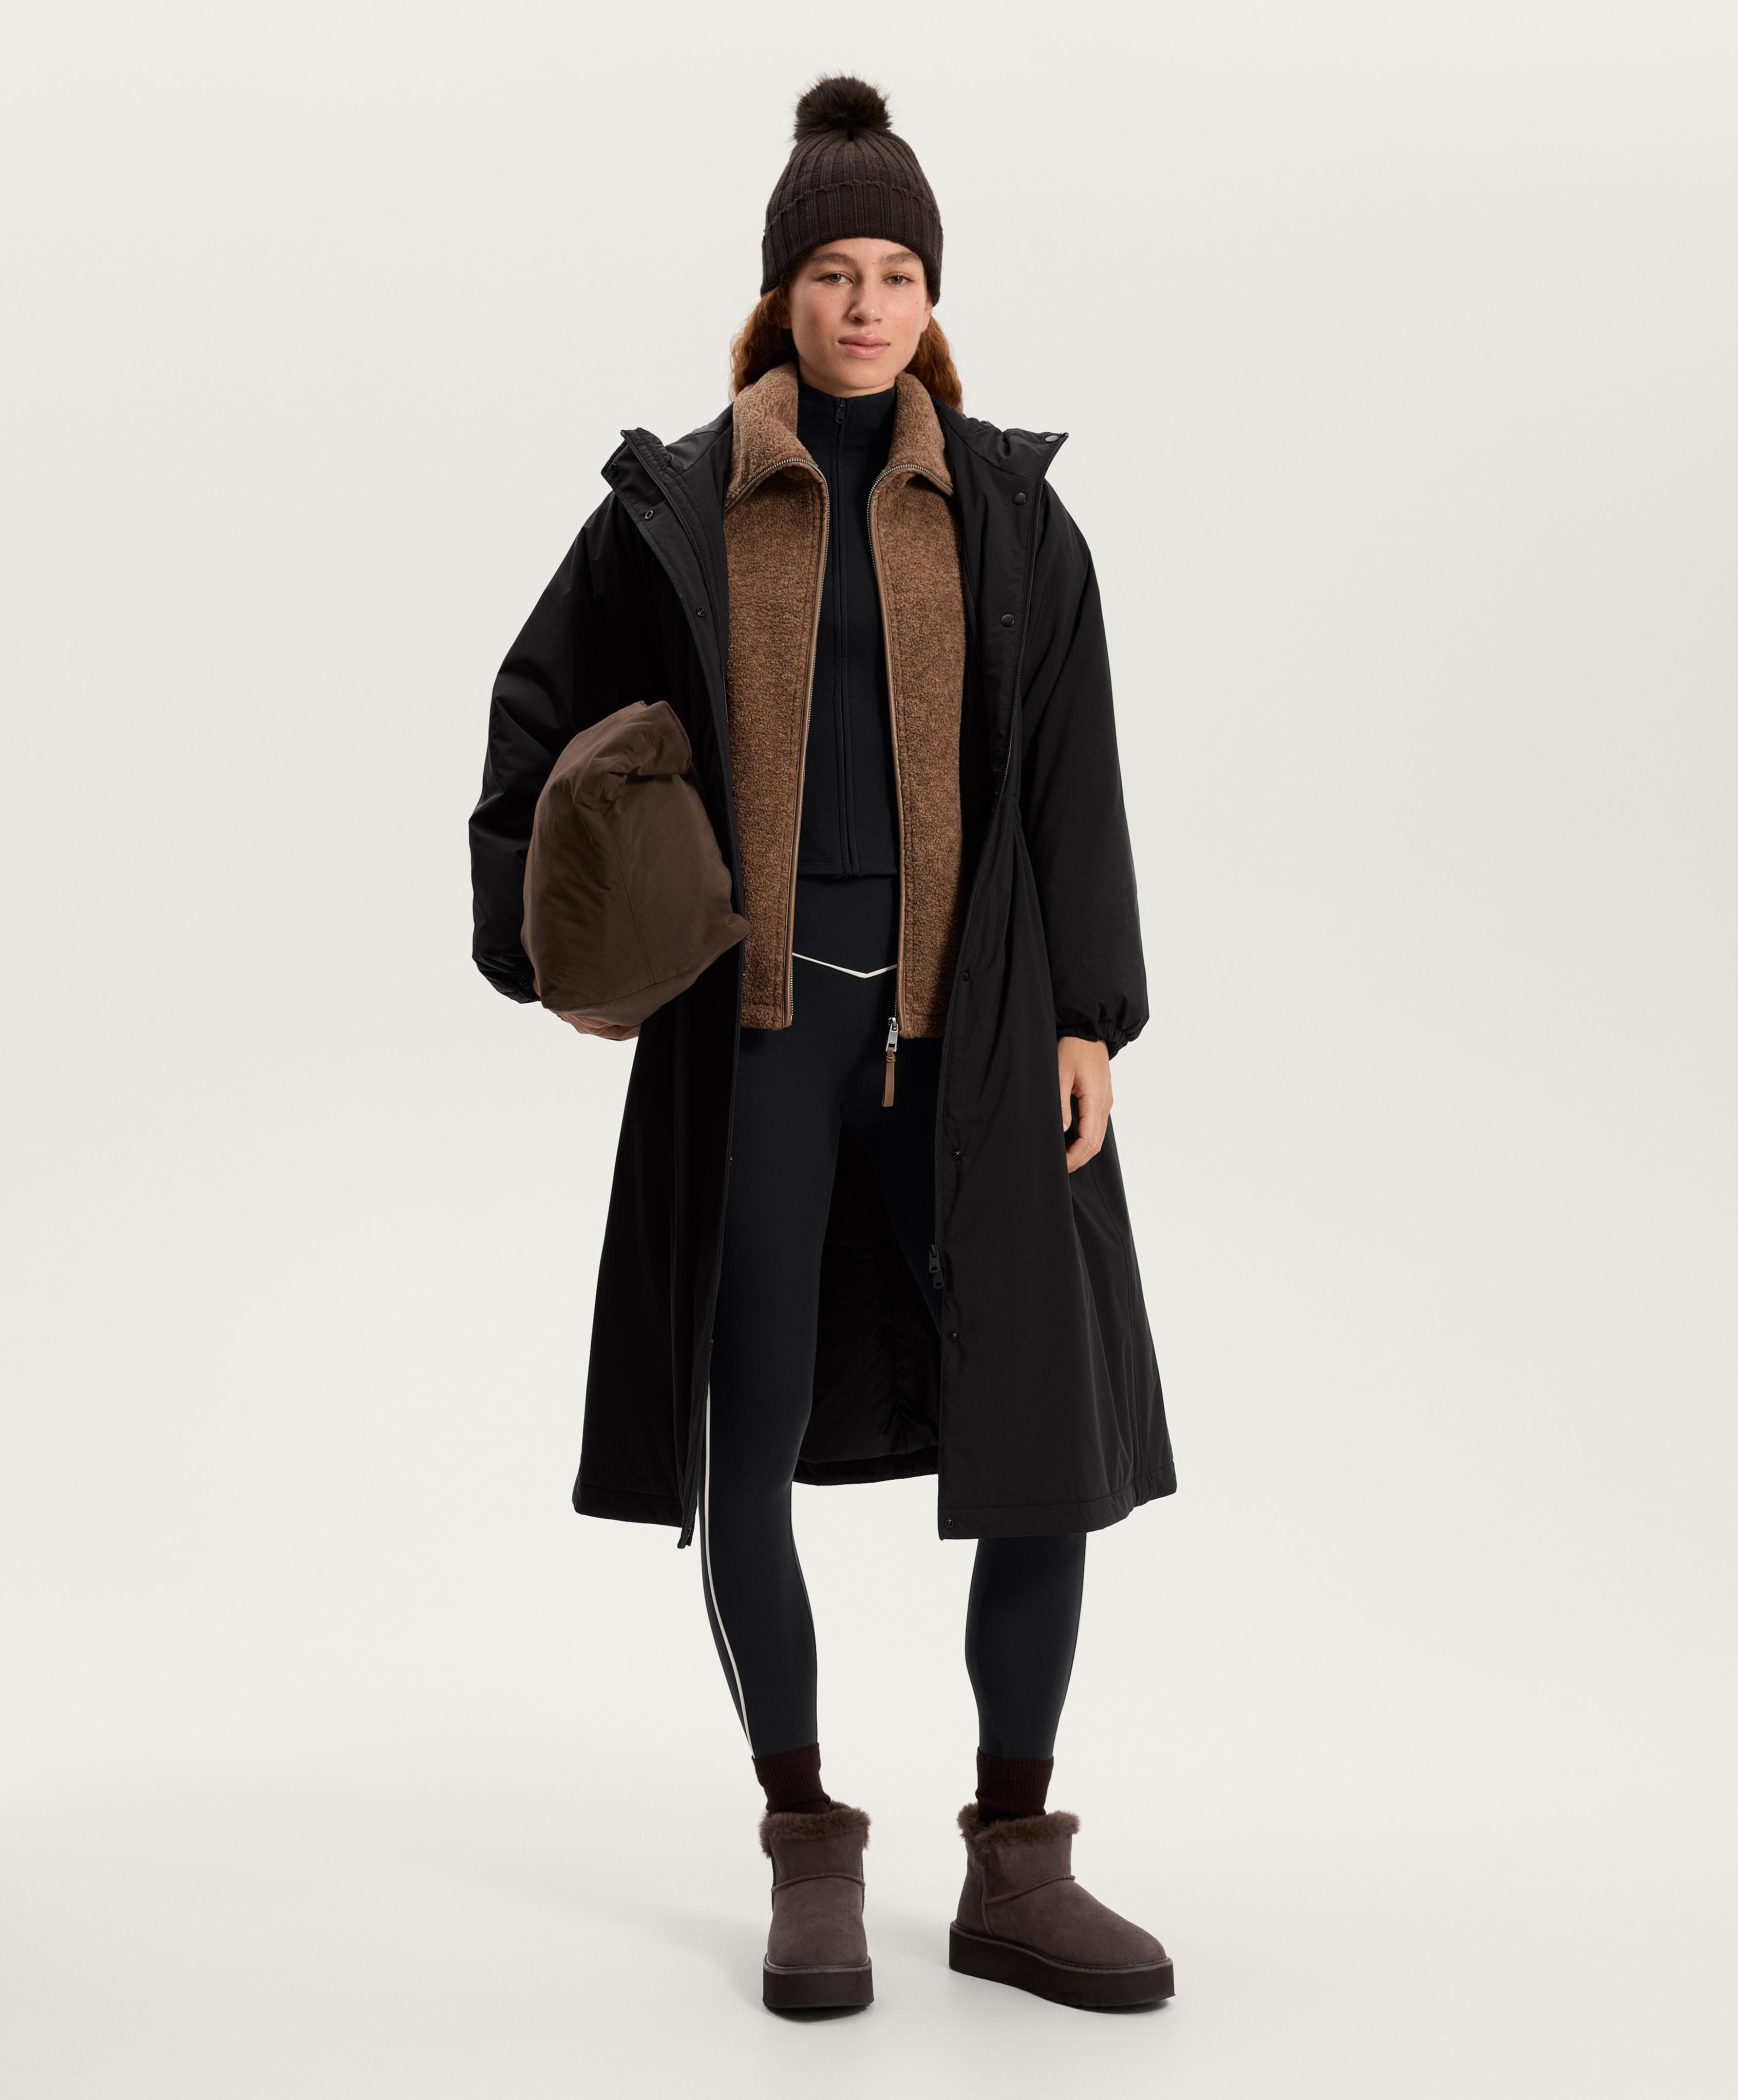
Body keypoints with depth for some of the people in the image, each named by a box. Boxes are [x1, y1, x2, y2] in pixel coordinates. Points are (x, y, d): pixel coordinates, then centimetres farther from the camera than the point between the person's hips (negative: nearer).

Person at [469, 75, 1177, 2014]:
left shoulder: (1006, 505, 6)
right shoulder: (677, 504, 4)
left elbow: (1073, 771, 3)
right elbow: (542, 717, 12)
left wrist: (1087, 1018, -4)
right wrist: (542, 941, 0)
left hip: (967, 1022, 1)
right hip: (754, 1024, 0)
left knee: (1044, 1442, -4)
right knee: (746, 1455, -2)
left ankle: (1014, 1872, 10)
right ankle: (811, 1860, 15)